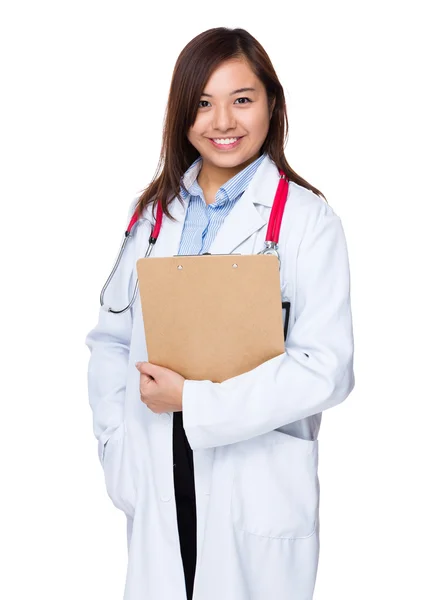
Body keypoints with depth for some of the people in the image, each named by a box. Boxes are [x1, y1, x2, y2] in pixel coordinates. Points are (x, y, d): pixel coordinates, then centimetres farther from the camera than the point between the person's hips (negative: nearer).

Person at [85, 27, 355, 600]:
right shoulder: (153, 209, 6)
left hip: (259, 490, -3)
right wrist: (117, 453, -2)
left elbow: (327, 368, -15)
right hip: (158, 487, 4)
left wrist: (195, 401, -17)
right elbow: (111, 340, 8)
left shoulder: (308, 218, -8)